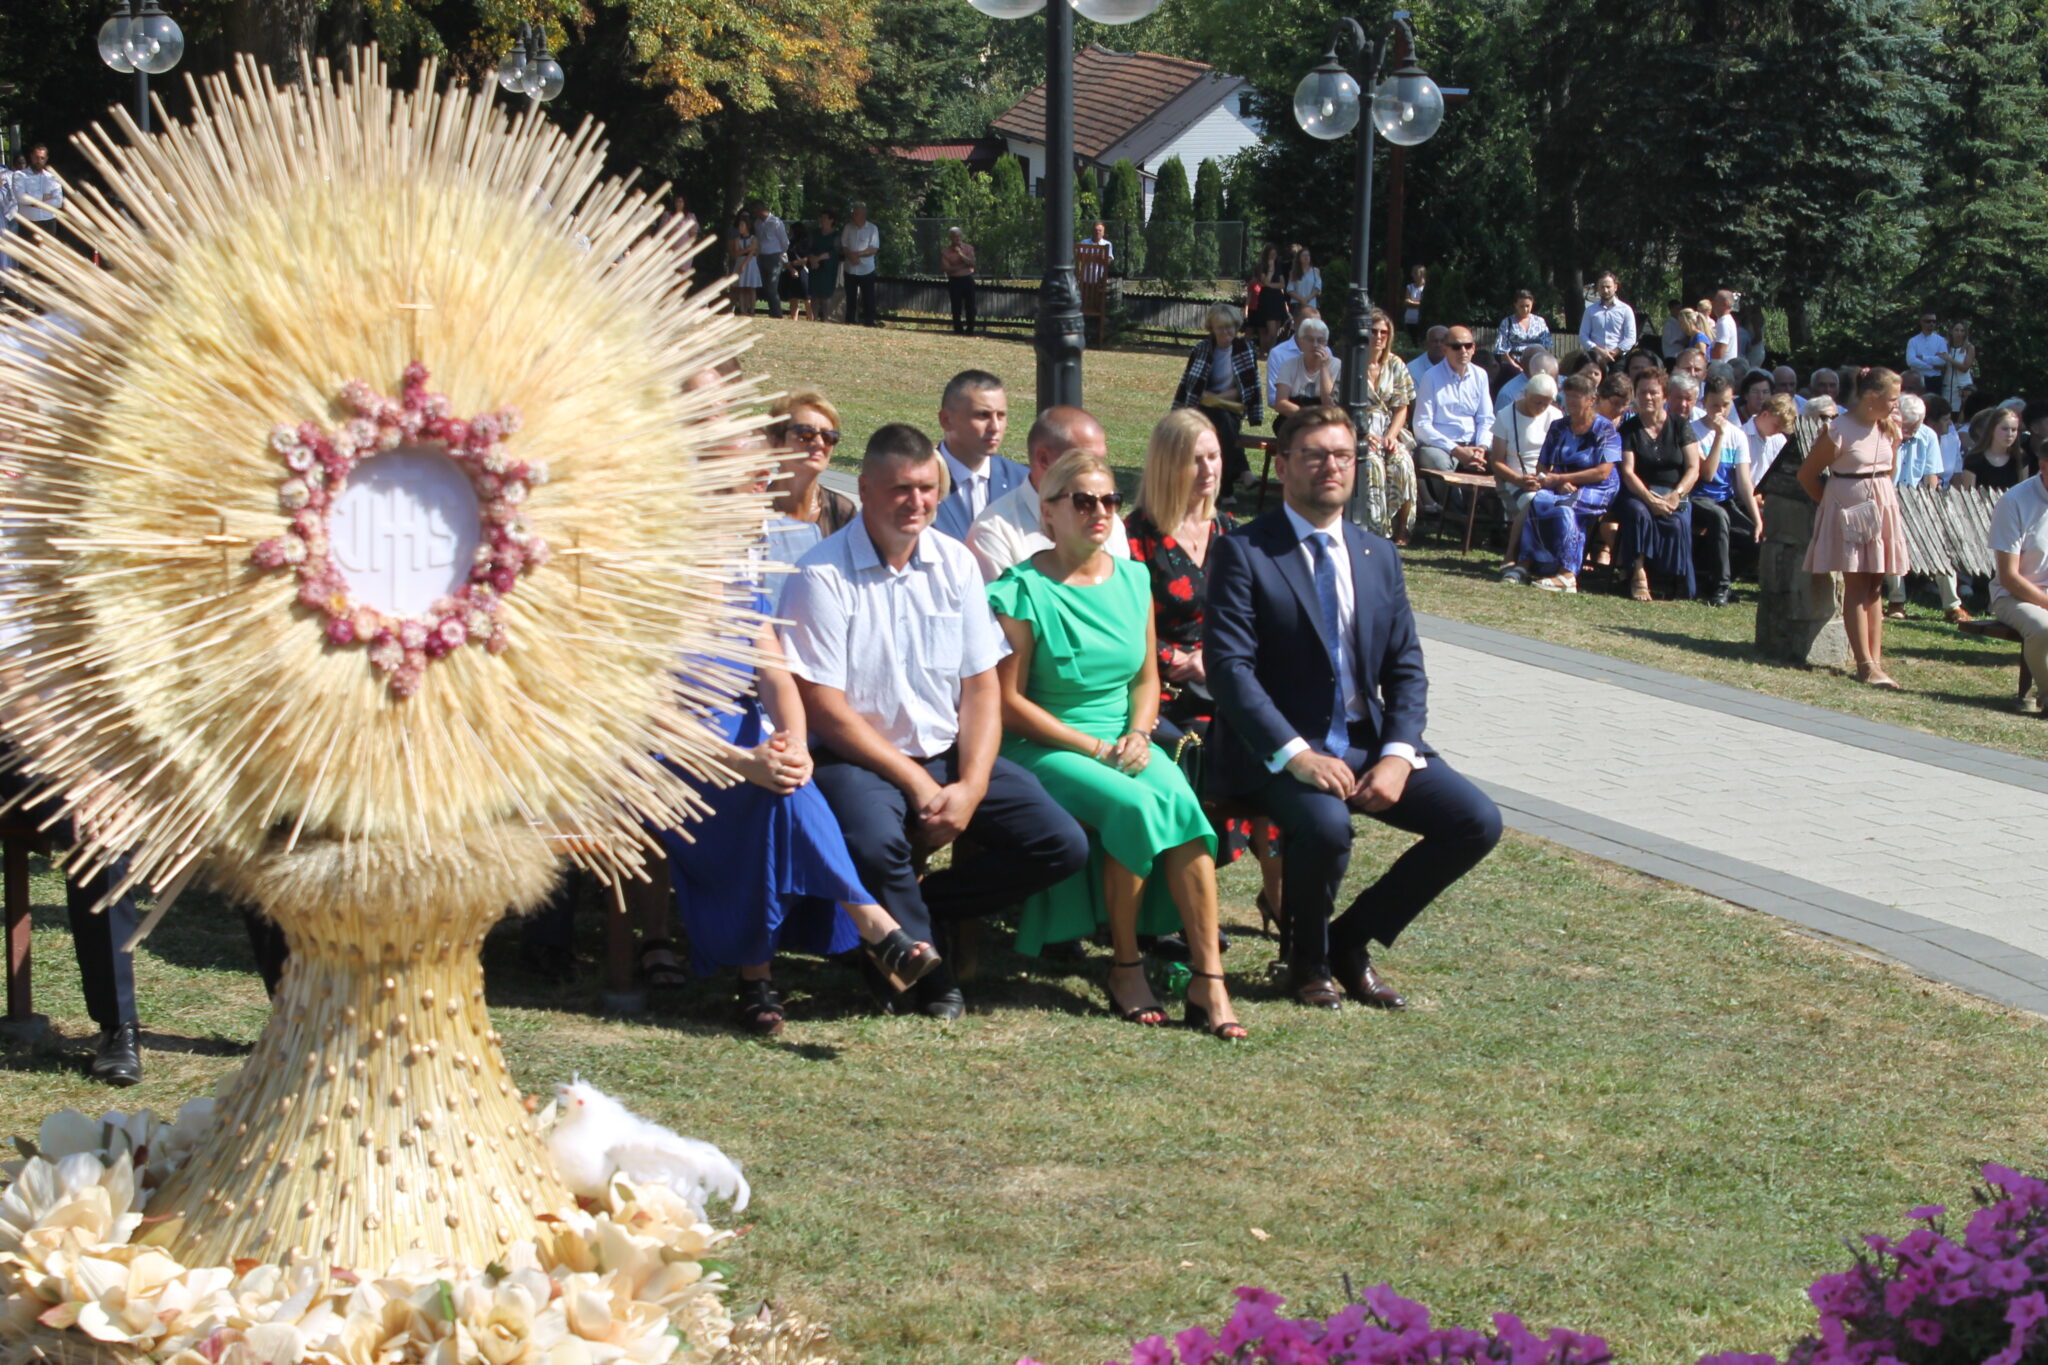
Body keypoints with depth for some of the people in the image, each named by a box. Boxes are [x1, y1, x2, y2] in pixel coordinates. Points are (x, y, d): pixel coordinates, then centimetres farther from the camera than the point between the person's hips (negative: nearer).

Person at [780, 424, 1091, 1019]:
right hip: (859, 758, -5)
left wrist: (970, 787, -11)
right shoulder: (823, 575, -10)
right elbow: (823, 707, -12)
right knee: (874, 843, -37)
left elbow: (982, 687, 5)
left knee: (1062, 845, -10)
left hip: (949, 754, 5)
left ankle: (912, 905, 5)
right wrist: (916, 783, -14)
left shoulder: (955, 563, 6)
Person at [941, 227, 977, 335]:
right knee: (957, 308, -3)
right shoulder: (945, 252, -1)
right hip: (954, 281, -2)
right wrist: (963, 266, -12)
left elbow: (972, 262, -6)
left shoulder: (968, 248, 8)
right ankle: (958, 330, 3)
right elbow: (946, 268, -12)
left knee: (970, 306, -1)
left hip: (968, 279, 2)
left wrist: (961, 254, -19)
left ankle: (970, 330, 7)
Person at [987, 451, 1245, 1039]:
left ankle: (1208, 980, -30)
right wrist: (1097, 749, -14)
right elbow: (1008, 701, -9)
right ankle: (1125, 967, -14)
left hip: (1125, 743, 4)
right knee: (1135, 805, -32)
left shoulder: (1132, 580, 10)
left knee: (1180, 802, -27)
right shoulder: (1021, 592, -7)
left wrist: (1138, 735, -6)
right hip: (1046, 749, -4)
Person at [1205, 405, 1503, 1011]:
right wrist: (1295, 754, -26)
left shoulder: (1379, 556, 13)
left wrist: (1397, 755, -9)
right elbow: (1229, 666, -14)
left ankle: (1354, 939, 7)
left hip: (1370, 742, 6)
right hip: (1278, 749, -6)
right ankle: (1307, 957, -4)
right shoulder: (1243, 553, -5)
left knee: (1477, 821, -11)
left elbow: (1406, 668, 10)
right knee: (1326, 824, -36)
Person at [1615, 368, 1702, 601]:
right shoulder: (1628, 429, 6)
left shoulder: (1680, 427, 9)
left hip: (1674, 495, 0)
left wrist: (1675, 495, -17)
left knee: (1677, 523, -32)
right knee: (1638, 512, -35)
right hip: (1640, 492, 0)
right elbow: (1627, 472, -5)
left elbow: (1693, 469, 1)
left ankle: (1676, 581, -20)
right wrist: (1650, 499, -22)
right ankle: (1638, 575, -32)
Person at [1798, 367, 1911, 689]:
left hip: (1881, 510, 7)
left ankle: (1875, 660, 8)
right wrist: (1832, 502, 0)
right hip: (1850, 511, -7)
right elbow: (1807, 475, -6)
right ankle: (1865, 665, -7)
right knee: (1856, 587, -6)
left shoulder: (1886, 427, 6)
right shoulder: (1839, 431, -14)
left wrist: (1894, 440, 7)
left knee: (1874, 588, 7)